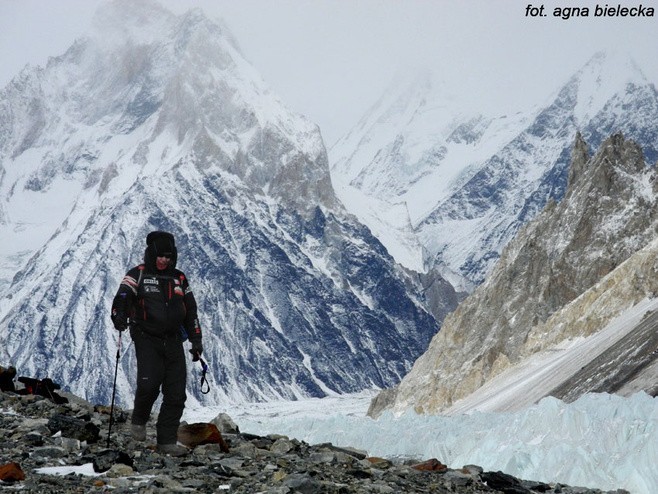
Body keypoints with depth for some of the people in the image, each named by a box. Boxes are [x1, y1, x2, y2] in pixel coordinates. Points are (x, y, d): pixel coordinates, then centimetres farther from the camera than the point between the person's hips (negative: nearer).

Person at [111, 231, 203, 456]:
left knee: (176, 394, -1)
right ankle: (139, 421, 8)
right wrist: (119, 315, -35)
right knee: (149, 383, -21)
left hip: (173, 342, 4)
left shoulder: (179, 278, 15)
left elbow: (190, 310, 21)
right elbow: (122, 297, -13)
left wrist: (196, 340, 15)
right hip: (147, 339, -4)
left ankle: (167, 442, 7)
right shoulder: (138, 275, 2)